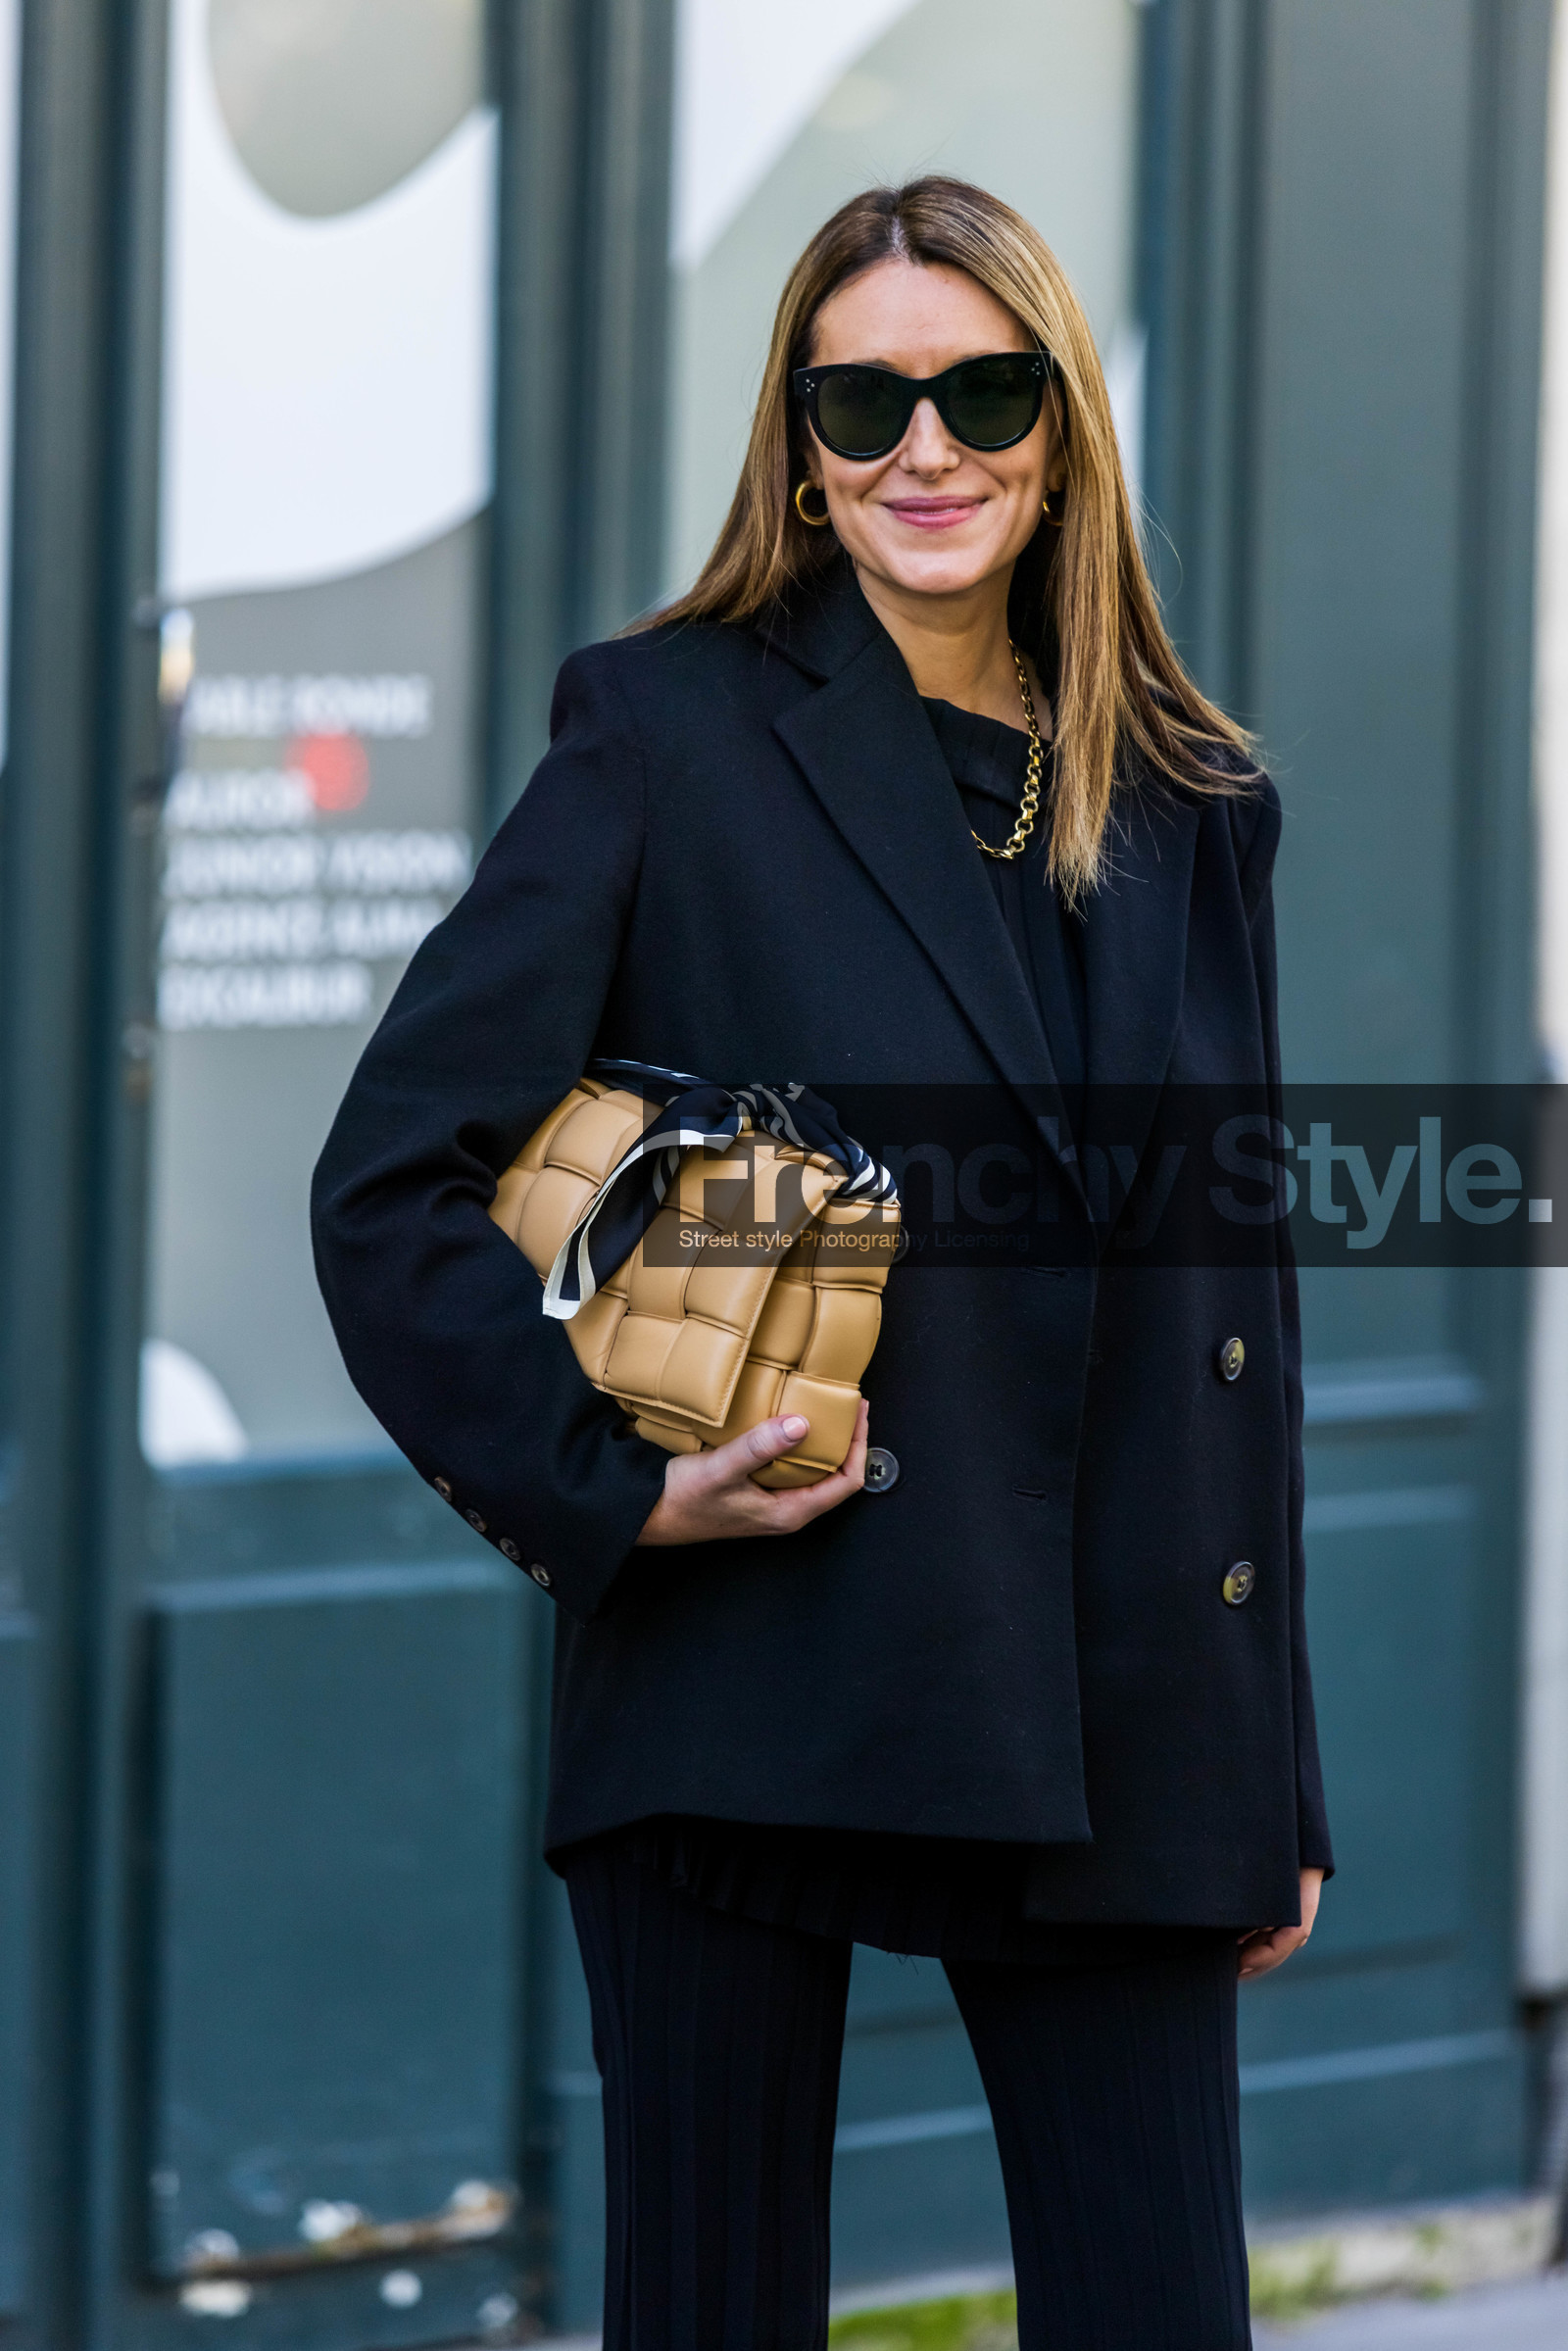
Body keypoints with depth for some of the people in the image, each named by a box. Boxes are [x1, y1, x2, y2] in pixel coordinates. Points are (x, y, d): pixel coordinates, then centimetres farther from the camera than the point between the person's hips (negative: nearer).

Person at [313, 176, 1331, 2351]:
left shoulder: (1191, 809, 12)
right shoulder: (673, 738, 0)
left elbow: (1241, 1300, 15)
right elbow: (396, 1176, -2)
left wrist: (1279, 1783, 12)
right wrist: (604, 1485, -12)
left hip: (1129, 1733, 3)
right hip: (754, 1699, -3)